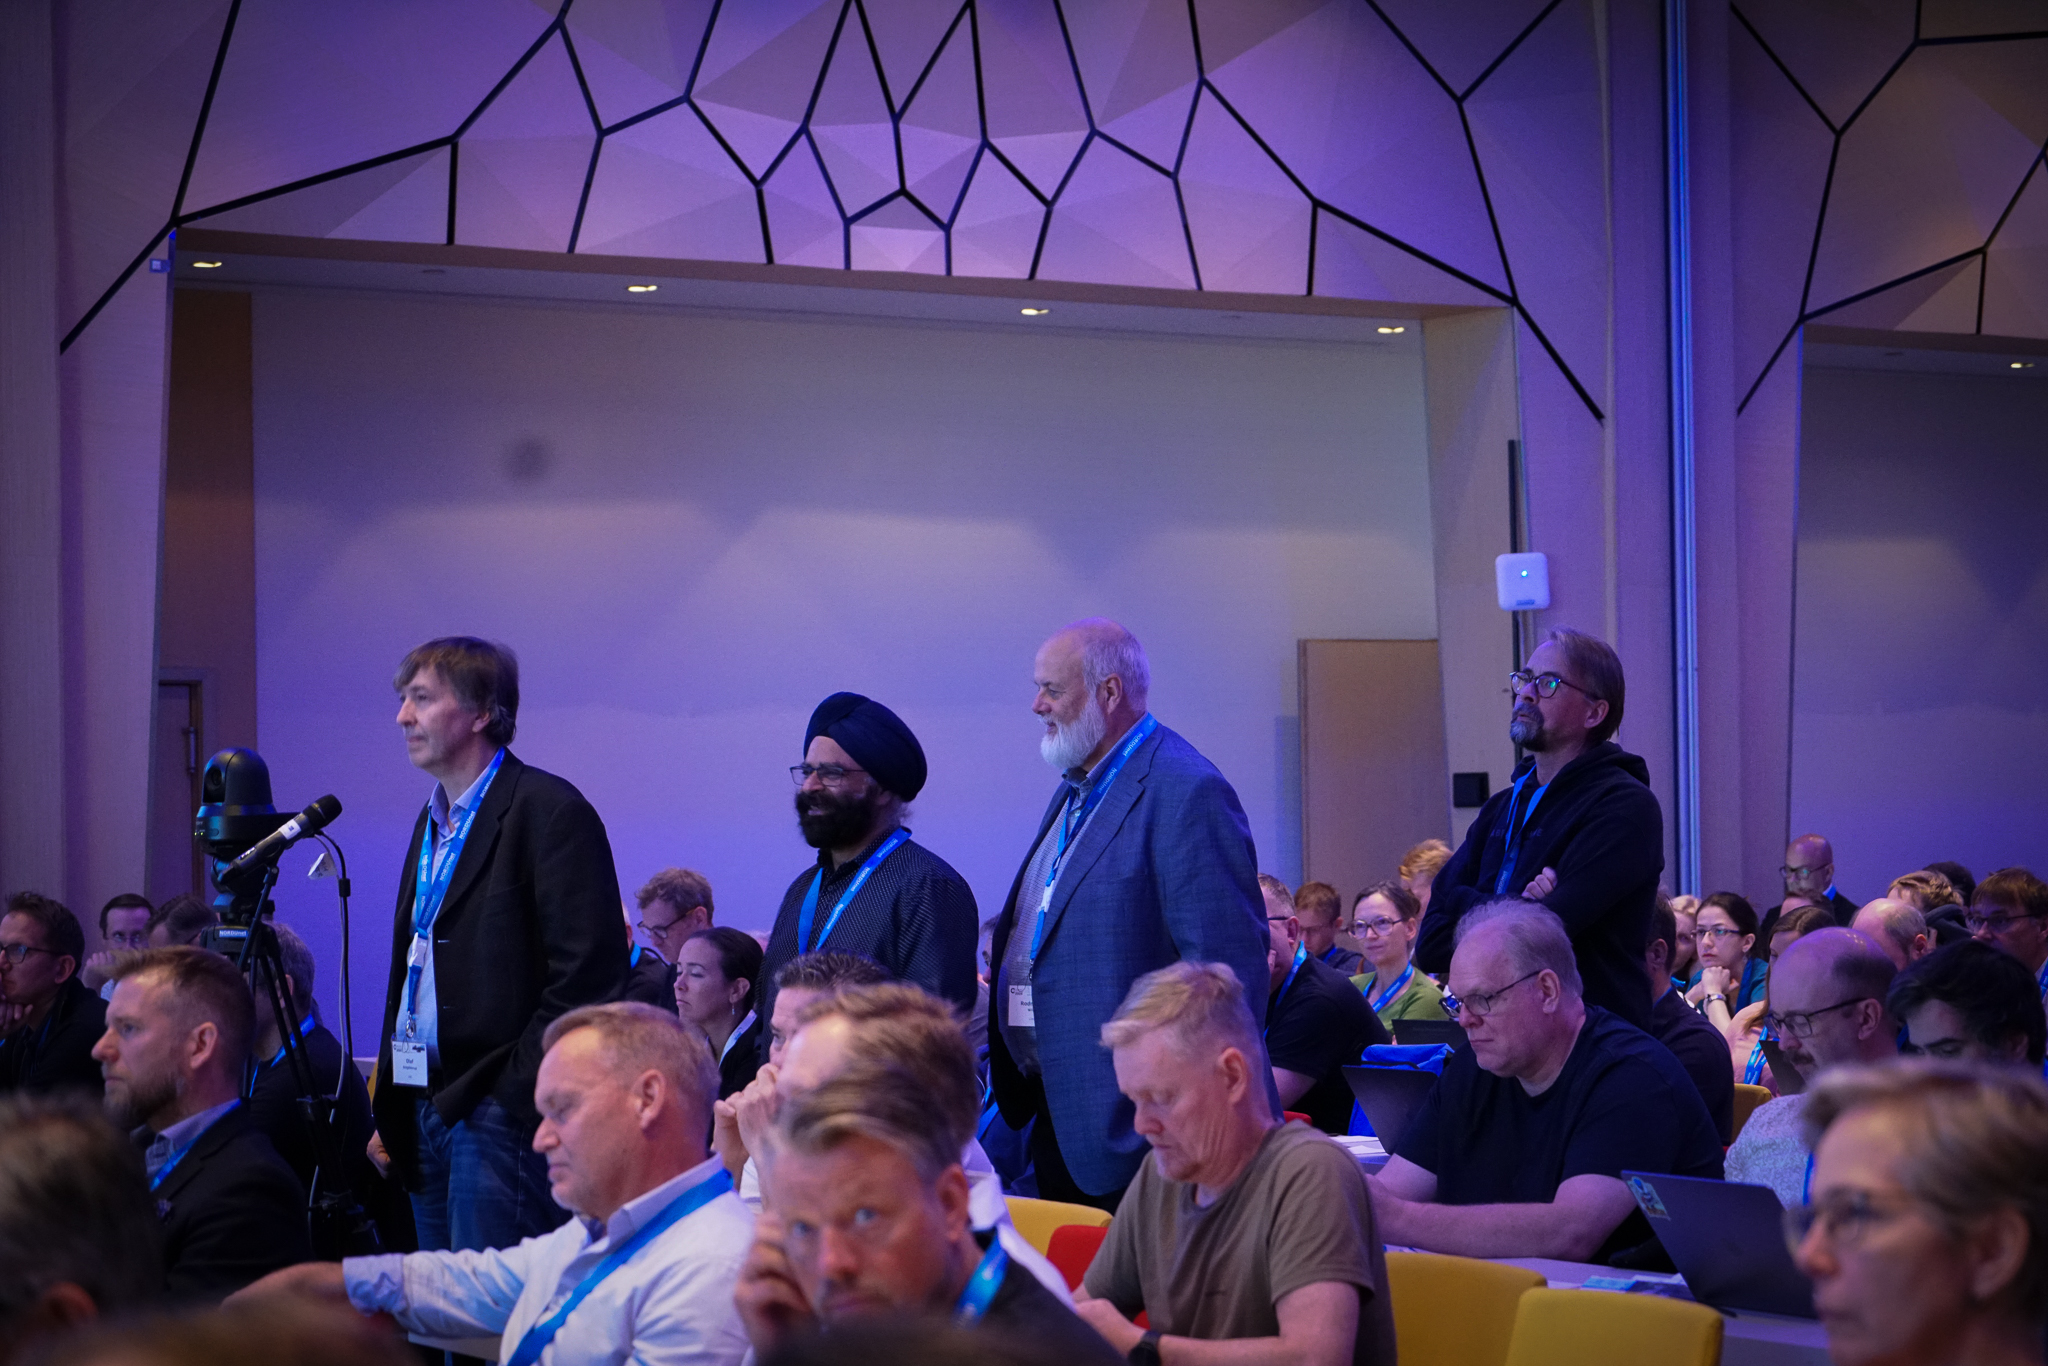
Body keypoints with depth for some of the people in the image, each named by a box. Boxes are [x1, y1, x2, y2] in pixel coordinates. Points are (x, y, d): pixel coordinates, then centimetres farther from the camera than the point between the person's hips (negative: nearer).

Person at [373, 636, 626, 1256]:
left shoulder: (549, 811, -9)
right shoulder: (432, 821, 19)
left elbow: (585, 975, -15)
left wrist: (513, 1096, -17)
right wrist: (390, 1110, 16)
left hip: (500, 1112, -9)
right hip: (427, 1108, 9)